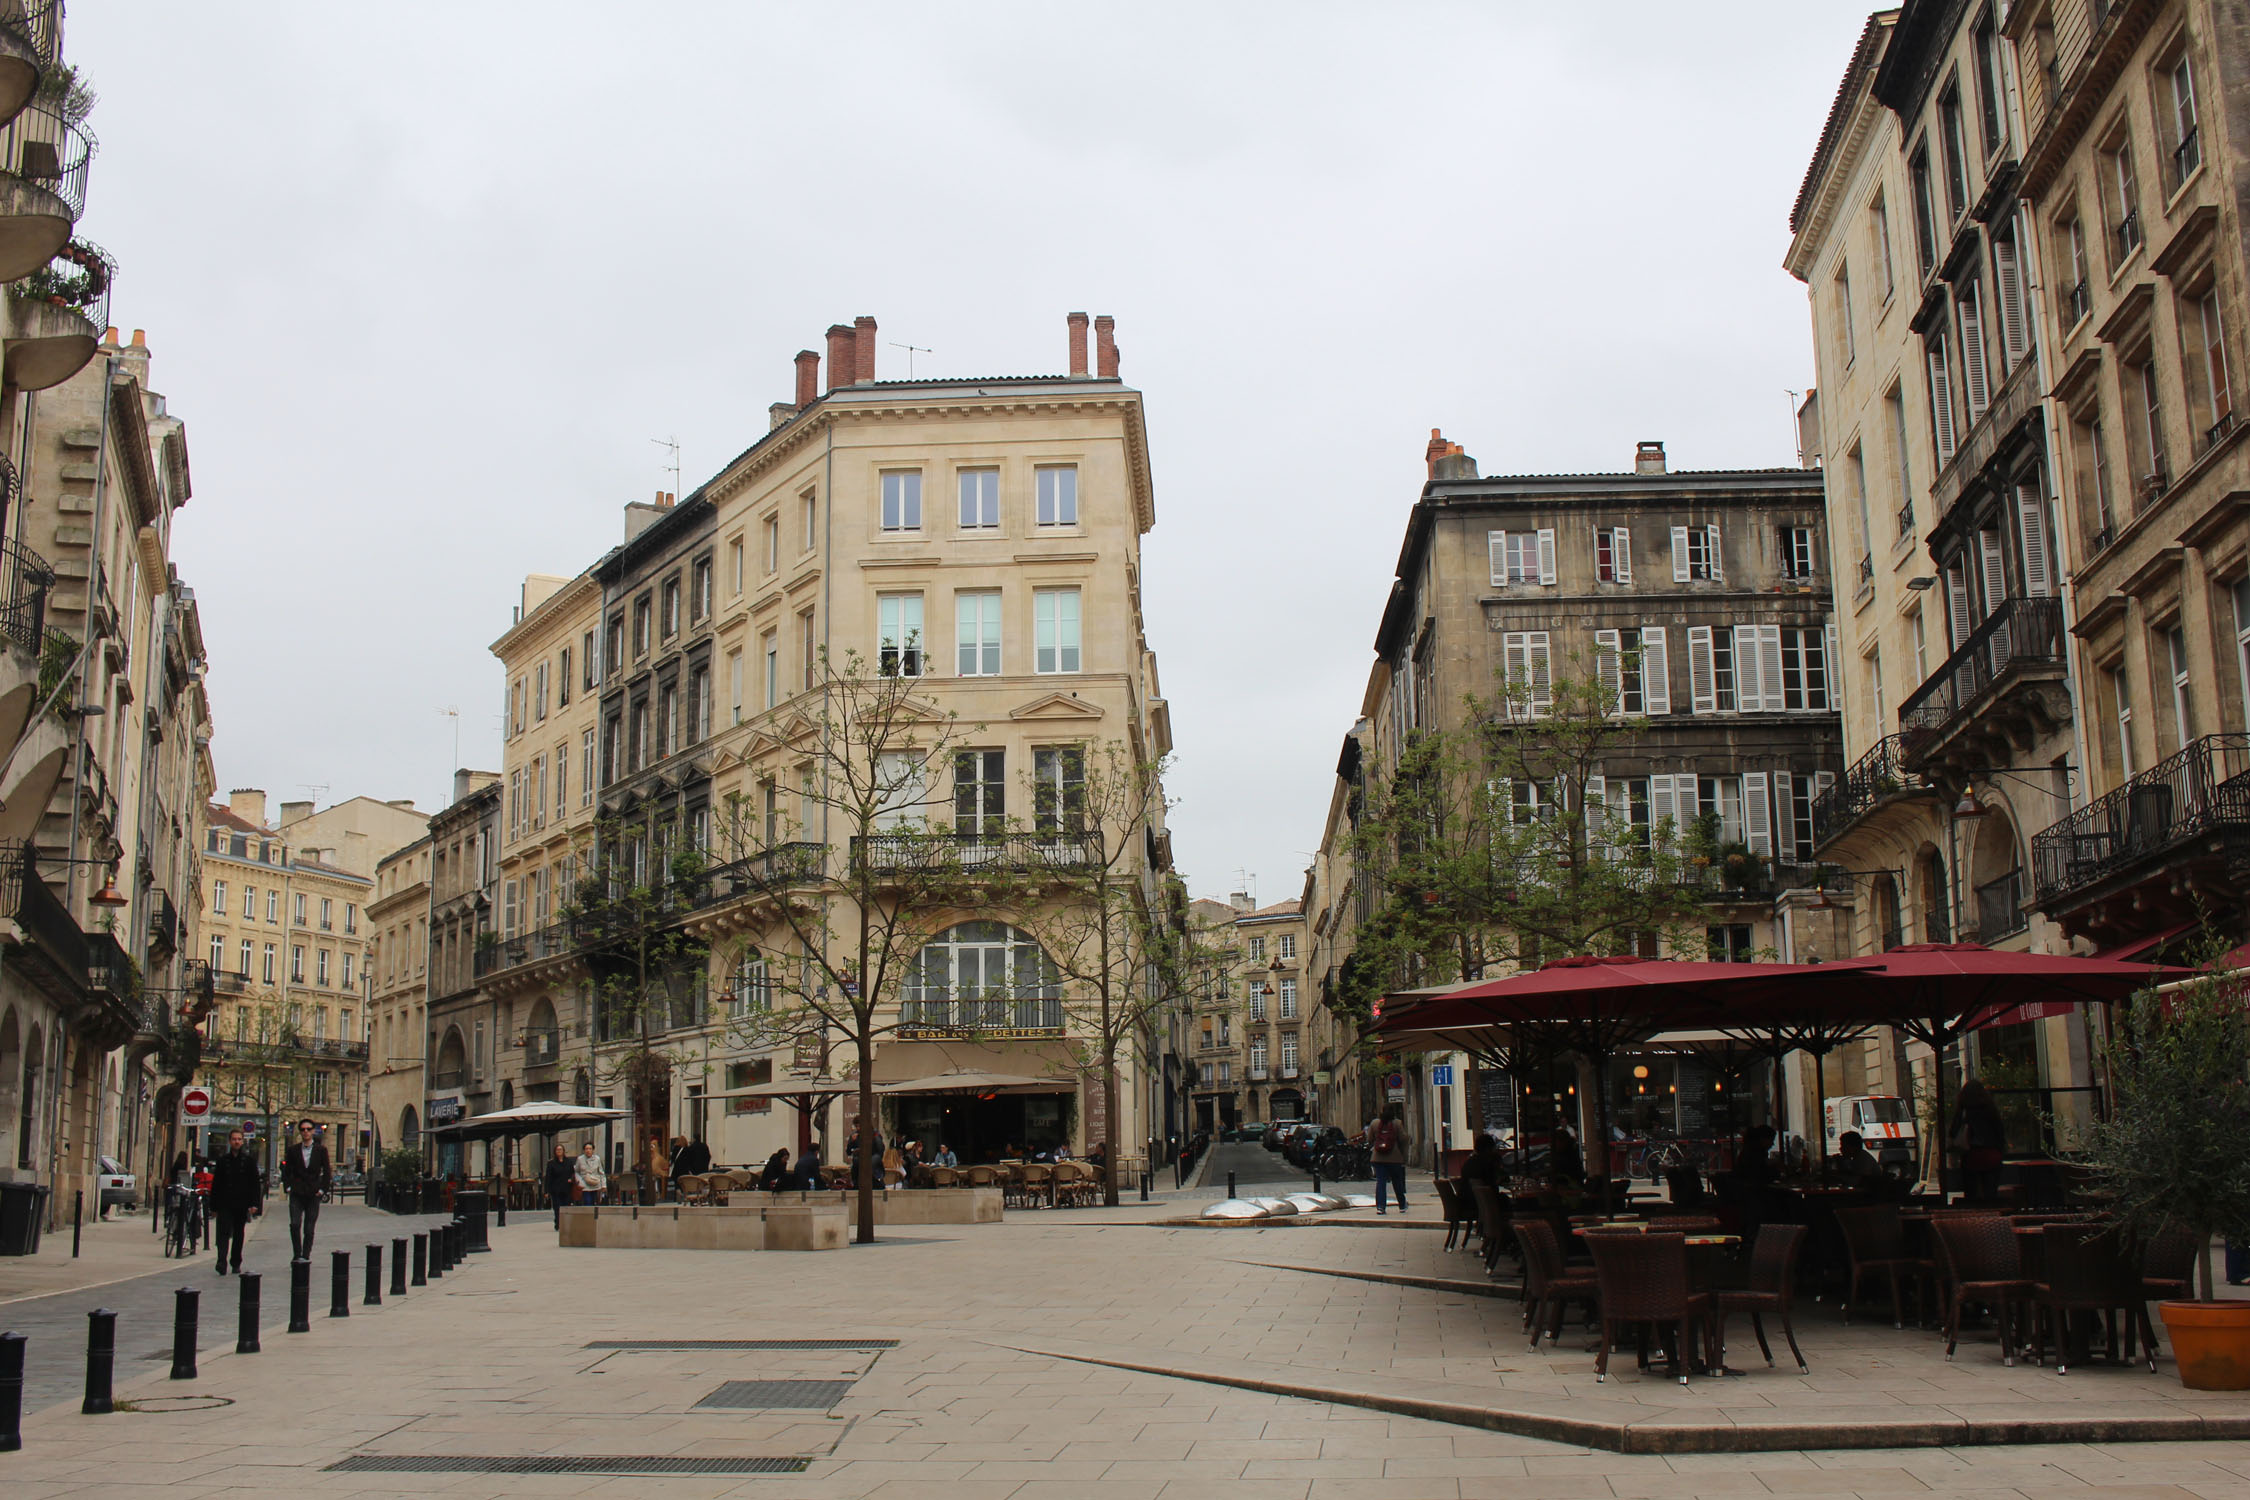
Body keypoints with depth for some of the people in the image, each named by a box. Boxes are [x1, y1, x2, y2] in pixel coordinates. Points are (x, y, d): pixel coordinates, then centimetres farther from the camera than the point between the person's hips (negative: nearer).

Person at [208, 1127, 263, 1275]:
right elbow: (215, 1184, 8)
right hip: (225, 1203, 0)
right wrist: (214, 1206, 4)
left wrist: (254, 1203, -8)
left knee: (238, 1234, 9)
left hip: (242, 1204, 0)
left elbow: (255, 1183, 2)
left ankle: (236, 1262, 19)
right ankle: (222, 1262, -19)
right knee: (224, 1232, -12)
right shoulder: (223, 1160, 6)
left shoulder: (249, 1160, 3)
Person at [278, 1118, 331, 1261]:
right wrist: (288, 1187, 0)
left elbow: (327, 1172, 5)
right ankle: (296, 1254, 2)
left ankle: (305, 1256, 9)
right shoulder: (293, 1150, 7)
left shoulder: (321, 1150, 4)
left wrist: (322, 1190, -3)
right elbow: (287, 1170, 12)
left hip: (313, 1195, -1)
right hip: (296, 1194, 1)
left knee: (309, 1229, 1)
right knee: (295, 1224, -12)